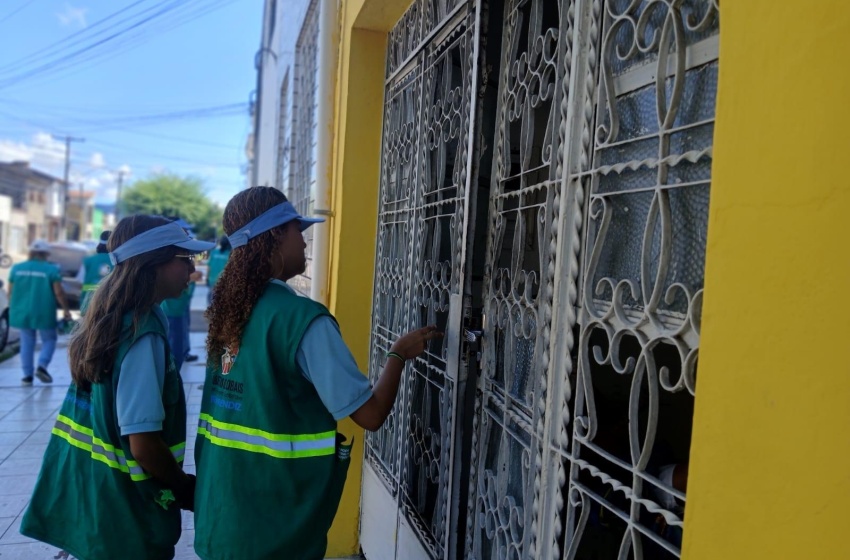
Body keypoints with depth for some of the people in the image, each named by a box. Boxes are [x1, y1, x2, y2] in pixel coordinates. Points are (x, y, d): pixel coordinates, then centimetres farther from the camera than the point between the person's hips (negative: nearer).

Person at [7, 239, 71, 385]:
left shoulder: (17, 268, 5)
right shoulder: (51, 269, -7)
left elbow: (10, 292, 9)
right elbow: (58, 292, -10)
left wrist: (13, 309, 22)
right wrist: (65, 309, 0)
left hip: (22, 313, 4)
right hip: (44, 314, -4)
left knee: (27, 343, 11)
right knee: (49, 340, 9)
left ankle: (27, 375, 9)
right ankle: (42, 366, -12)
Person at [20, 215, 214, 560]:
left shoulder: (107, 317, 2)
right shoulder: (143, 336, -24)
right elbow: (144, 444, -25)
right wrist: (186, 489, -8)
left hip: (87, 491, 8)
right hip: (121, 507, -8)